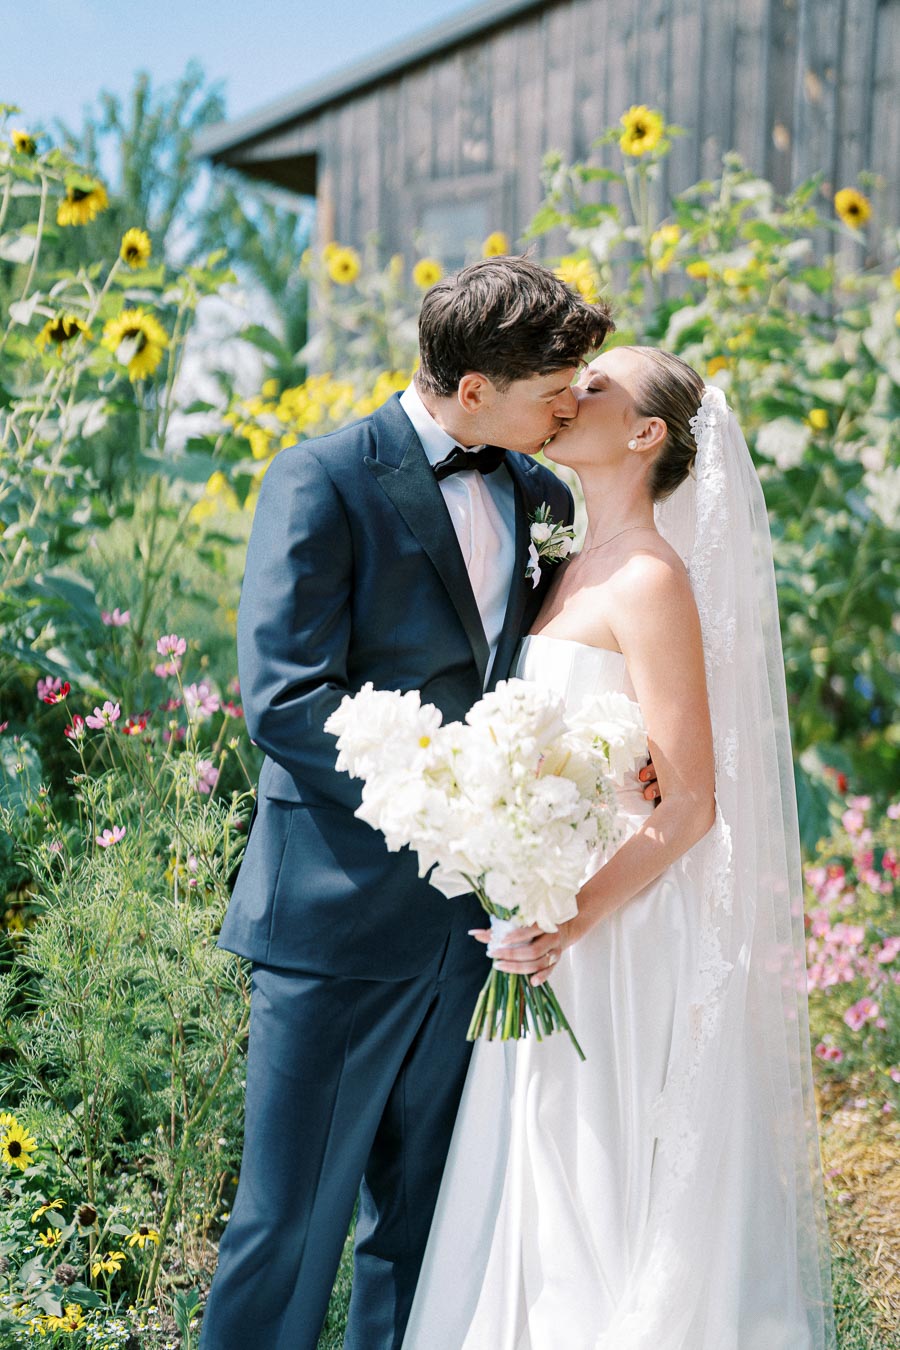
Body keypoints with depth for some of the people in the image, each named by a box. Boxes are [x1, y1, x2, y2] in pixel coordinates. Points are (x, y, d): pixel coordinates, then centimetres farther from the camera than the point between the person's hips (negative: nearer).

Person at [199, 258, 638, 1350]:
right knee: (290, 1222, 3)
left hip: (475, 918, 6)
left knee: (420, 1223, 16)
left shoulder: (540, 493, 10)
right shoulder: (323, 480, -10)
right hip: (343, 918, -6)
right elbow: (285, 700, -18)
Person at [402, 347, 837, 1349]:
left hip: (623, 930, -8)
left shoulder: (651, 579, -14)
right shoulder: (576, 570, 12)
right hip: (558, 918, 8)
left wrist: (575, 918, -27)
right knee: (542, 1205, 16)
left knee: (599, 1207, 2)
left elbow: (689, 801, -17)